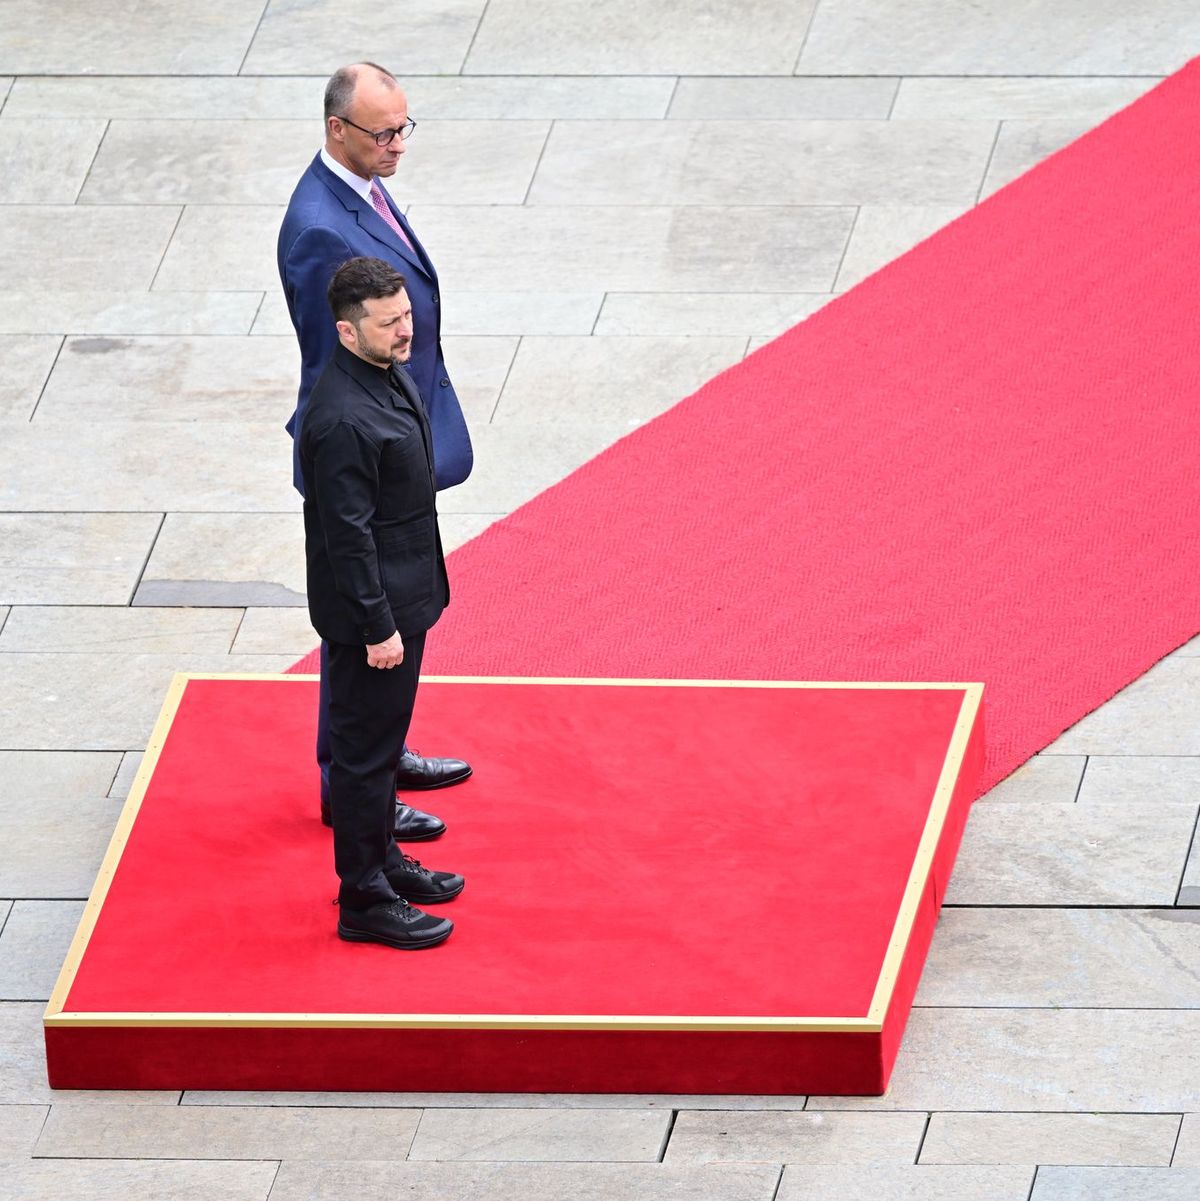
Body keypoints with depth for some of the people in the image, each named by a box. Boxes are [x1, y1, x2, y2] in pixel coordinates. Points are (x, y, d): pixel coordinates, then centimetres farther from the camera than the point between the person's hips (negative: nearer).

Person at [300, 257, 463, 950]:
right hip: (369, 608, -10)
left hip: (403, 595, 10)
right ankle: (365, 901, 14)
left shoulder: (390, 374, 2)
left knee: (382, 740, 23)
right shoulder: (342, 420, -30)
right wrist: (377, 627, -21)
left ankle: (382, 859, 39)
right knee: (364, 750, 3)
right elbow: (348, 533, -26)